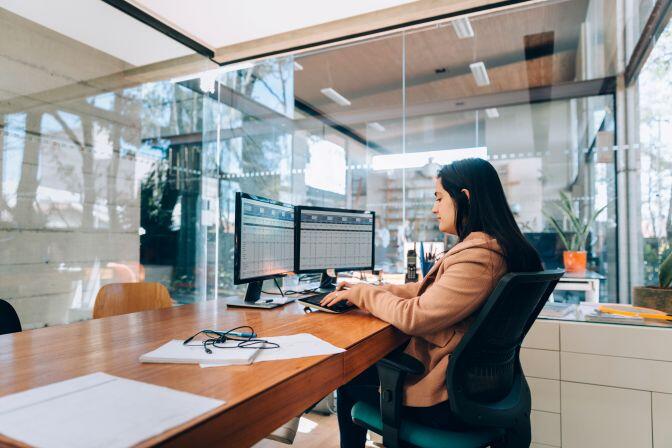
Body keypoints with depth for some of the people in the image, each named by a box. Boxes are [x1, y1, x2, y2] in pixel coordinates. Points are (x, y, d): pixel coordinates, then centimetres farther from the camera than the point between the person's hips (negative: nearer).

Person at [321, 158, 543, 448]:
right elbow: (428, 291, 11)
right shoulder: (490, 246, 4)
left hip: (444, 396, -8)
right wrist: (367, 289, 7)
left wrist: (362, 293, -11)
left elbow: (414, 317, -27)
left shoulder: (478, 256, -28)